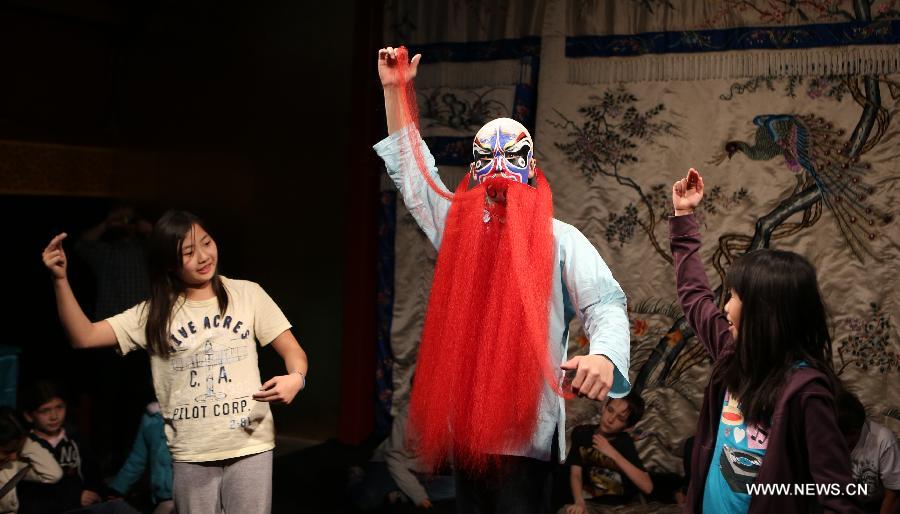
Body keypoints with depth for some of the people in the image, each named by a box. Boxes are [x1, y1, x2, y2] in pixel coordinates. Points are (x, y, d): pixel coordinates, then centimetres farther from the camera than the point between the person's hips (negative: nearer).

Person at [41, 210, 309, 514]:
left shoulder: (247, 294, 0)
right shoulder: (154, 313, 1)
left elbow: (292, 351, 2)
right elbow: (83, 337, -5)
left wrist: (296, 378, -20)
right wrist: (60, 279, -16)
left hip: (250, 445, -1)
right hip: (190, 454, 1)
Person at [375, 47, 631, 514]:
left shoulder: (559, 240, -2)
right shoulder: (457, 225, 12)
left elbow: (606, 305, -10)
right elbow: (410, 171, 21)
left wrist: (604, 355, -33)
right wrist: (394, 90, 19)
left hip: (525, 431, -5)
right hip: (463, 425, 5)